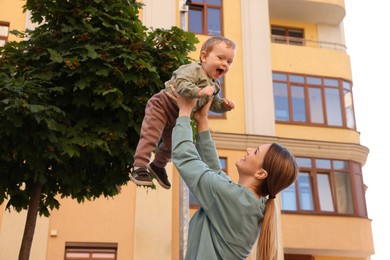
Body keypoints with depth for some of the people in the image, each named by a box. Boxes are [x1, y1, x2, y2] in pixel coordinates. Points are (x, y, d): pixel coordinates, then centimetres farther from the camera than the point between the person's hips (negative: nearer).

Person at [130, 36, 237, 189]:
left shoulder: (214, 85, 3)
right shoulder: (194, 70, -25)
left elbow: (213, 103, 12)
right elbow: (180, 84, -41)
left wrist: (224, 105, -8)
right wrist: (200, 92, -50)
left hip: (177, 118, 9)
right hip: (161, 107, -9)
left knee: (172, 145, 20)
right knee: (151, 137, -18)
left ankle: (157, 166, 41)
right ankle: (139, 168, -13)